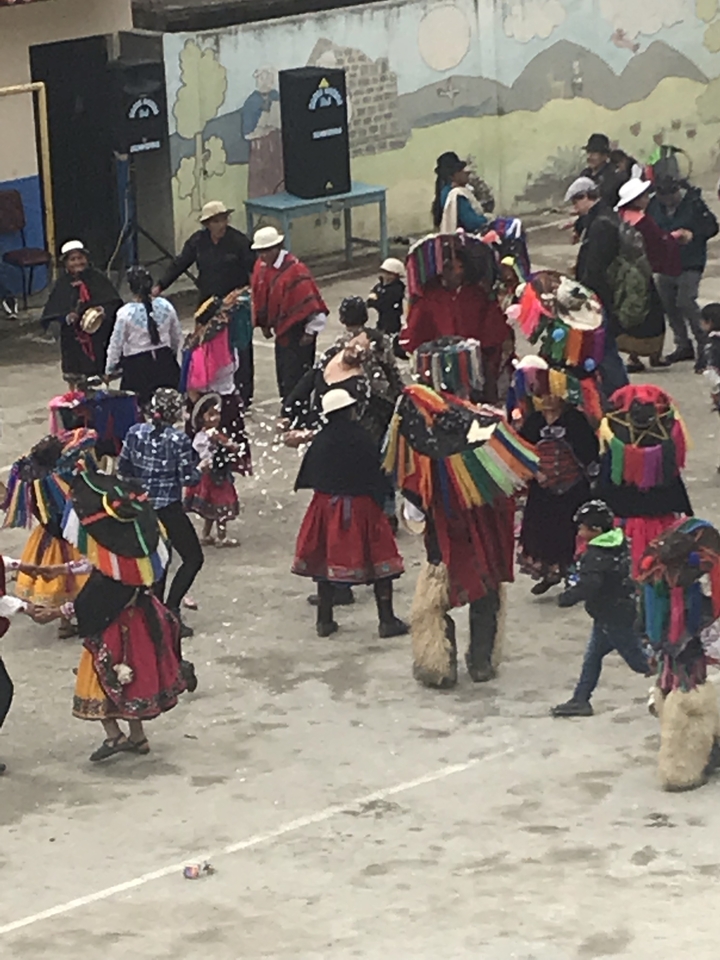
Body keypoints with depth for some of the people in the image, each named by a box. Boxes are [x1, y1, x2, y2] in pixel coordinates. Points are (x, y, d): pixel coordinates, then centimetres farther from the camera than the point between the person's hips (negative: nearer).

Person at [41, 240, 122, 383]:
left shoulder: (97, 278, 0)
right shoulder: (62, 284, 2)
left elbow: (115, 302, -2)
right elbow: (50, 313, 1)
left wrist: (104, 310, -22)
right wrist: (66, 318, -18)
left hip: (100, 337, 0)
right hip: (74, 338, 0)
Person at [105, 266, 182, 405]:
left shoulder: (125, 313, -15)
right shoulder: (165, 306, -4)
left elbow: (116, 345, -6)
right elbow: (177, 336, 10)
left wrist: (109, 370, 9)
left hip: (137, 368, -4)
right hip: (165, 361, 4)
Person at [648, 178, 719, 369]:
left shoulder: (694, 203, -12)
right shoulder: (655, 204, 2)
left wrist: (693, 235, -22)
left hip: (690, 263, -6)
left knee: (685, 302, -16)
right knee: (668, 303, 9)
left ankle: (704, 346, -7)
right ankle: (683, 345, 24)